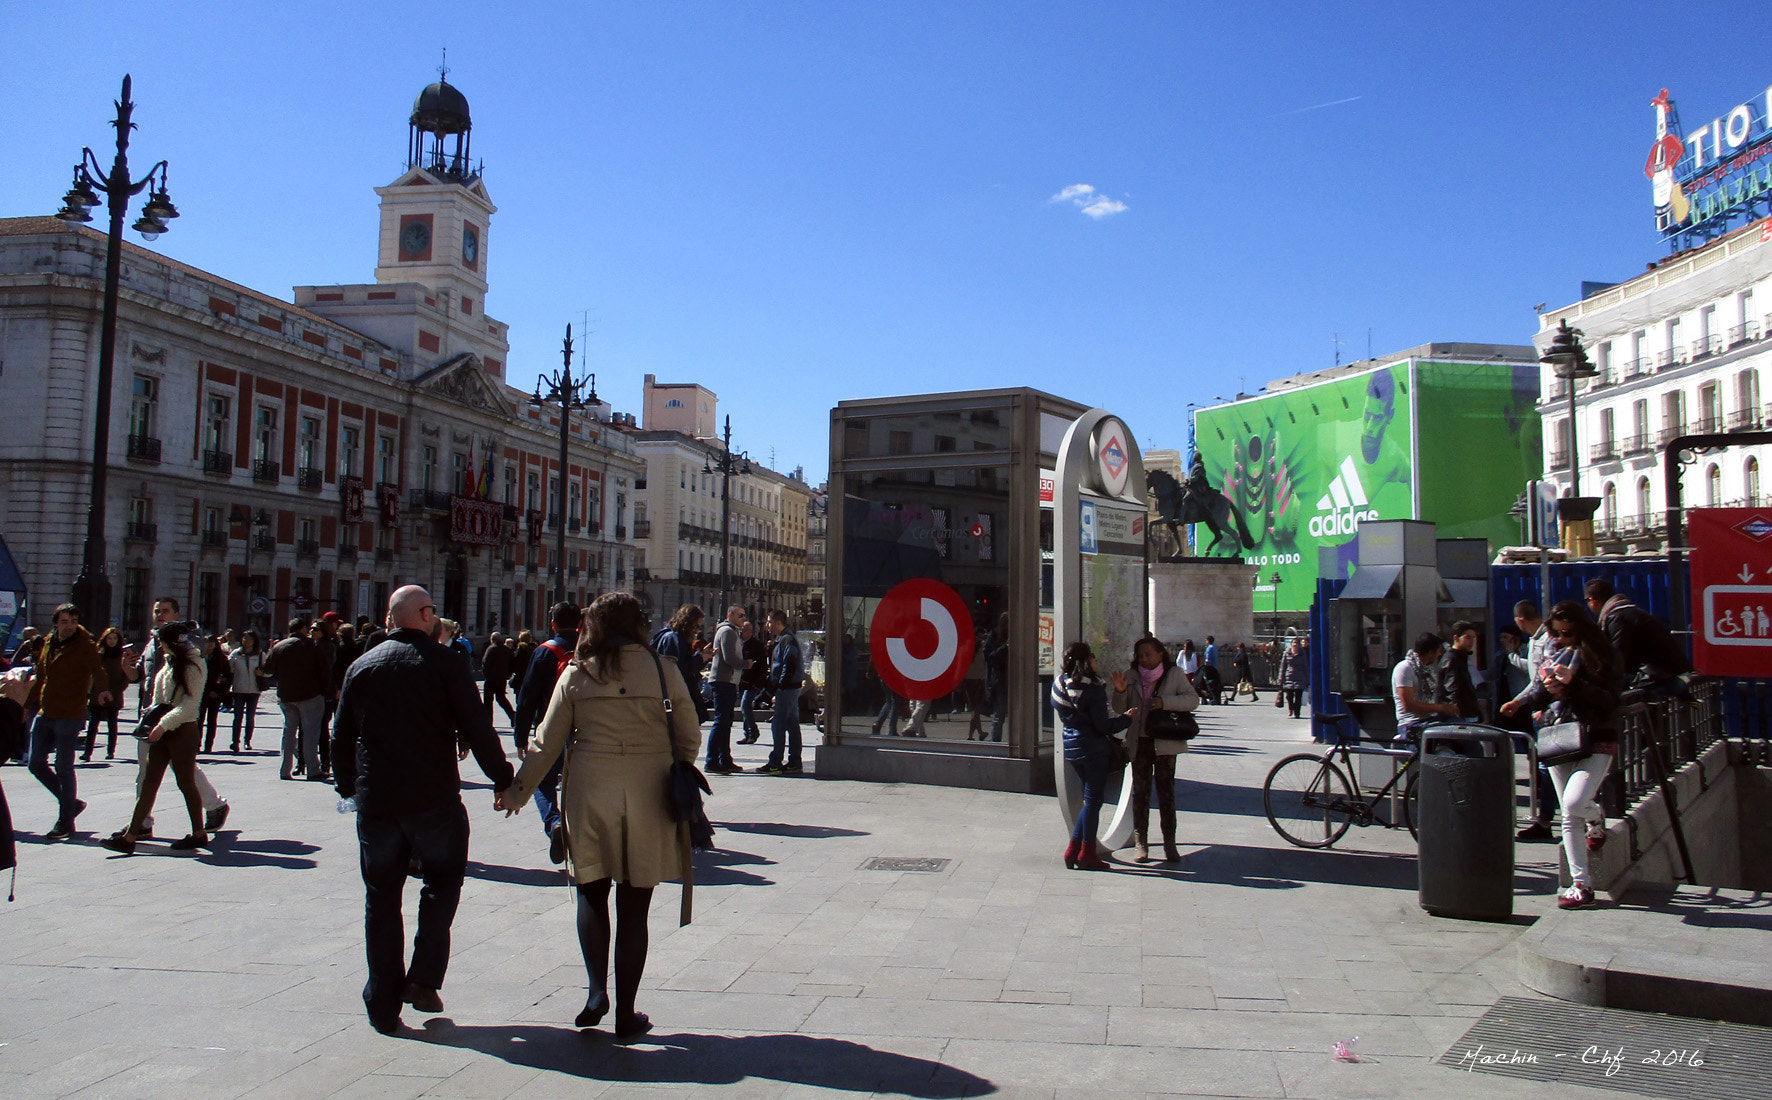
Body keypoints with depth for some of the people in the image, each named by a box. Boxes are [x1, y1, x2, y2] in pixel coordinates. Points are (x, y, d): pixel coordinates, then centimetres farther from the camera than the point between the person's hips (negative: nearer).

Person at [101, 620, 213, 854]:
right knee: (149, 782, 4)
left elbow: (189, 704, -18)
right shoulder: (169, 661, 15)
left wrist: (164, 724, -23)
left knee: (186, 783, 1)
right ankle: (130, 837, 3)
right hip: (162, 730, 8)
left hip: (184, 731, -8)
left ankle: (199, 834, 14)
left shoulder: (195, 665, -12)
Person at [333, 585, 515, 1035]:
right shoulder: (446, 663, -8)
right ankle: (423, 979, 6)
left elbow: (341, 736, 12)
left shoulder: (361, 667, 6)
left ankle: (384, 1005, 14)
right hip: (433, 799, -3)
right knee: (442, 881, 16)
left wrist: (348, 786, 26)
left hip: (375, 800, 4)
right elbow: (476, 728, -11)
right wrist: (502, 780, -1)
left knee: (381, 896, 11)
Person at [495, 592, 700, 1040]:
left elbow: (547, 743, 4)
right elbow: (690, 739, 3)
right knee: (634, 907, 7)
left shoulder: (577, 674, 0)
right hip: (647, 800, 0)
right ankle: (626, 1015, 13)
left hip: (589, 794, 1)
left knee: (592, 893, 18)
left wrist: (518, 790, 17)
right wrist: (677, 781, 22)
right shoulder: (663, 671, -3)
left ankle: (597, 990, 3)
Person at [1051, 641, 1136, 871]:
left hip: (1071, 746, 7)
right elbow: (1103, 725, -18)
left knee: (1091, 798, 18)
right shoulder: (1093, 688, -18)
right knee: (1093, 800, 3)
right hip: (1093, 748, -7)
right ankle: (1087, 854, 8)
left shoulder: (1058, 685, 4)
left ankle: (1074, 848, 17)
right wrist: (1127, 718, -1)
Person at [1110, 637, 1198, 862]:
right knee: (1140, 792, 5)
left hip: (1165, 742, -2)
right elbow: (1119, 708, 7)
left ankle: (1169, 843, 10)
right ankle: (1140, 842, 11)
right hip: (1139, 742, 2)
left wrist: (1165, 702, -20)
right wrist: (1120, 692, -15)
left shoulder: (1174, 675, -1)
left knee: (1166, 791, 3)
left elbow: (1193, 699, -8)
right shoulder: (1131, 676, 5)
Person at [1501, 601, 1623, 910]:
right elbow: (1541, 692, 16)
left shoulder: (1603, 656, -5)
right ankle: (1581, 885, 18)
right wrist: (1520, 703, -5)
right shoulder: (1556, 656, 11)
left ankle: (1596, 815, 13)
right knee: (1569, 817, 6)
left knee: (1574, 803, -23)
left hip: (1596, 742, -5)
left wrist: (1573, 683, -25)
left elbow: (1610, 699, -14)